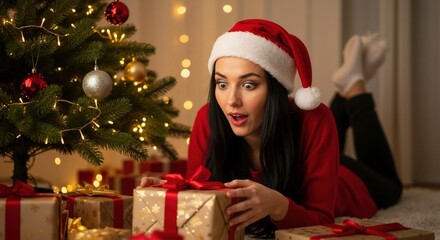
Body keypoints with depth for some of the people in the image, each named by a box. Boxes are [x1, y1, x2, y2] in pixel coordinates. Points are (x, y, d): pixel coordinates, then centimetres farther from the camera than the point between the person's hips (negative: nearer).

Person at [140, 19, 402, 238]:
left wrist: (277, 205, -61)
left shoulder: (313, 121, -44)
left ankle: (354, 86, 38)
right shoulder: (209, 120, -36)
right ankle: (344, 92, 45)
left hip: (343, 185, -2)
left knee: (388, 187, 35)